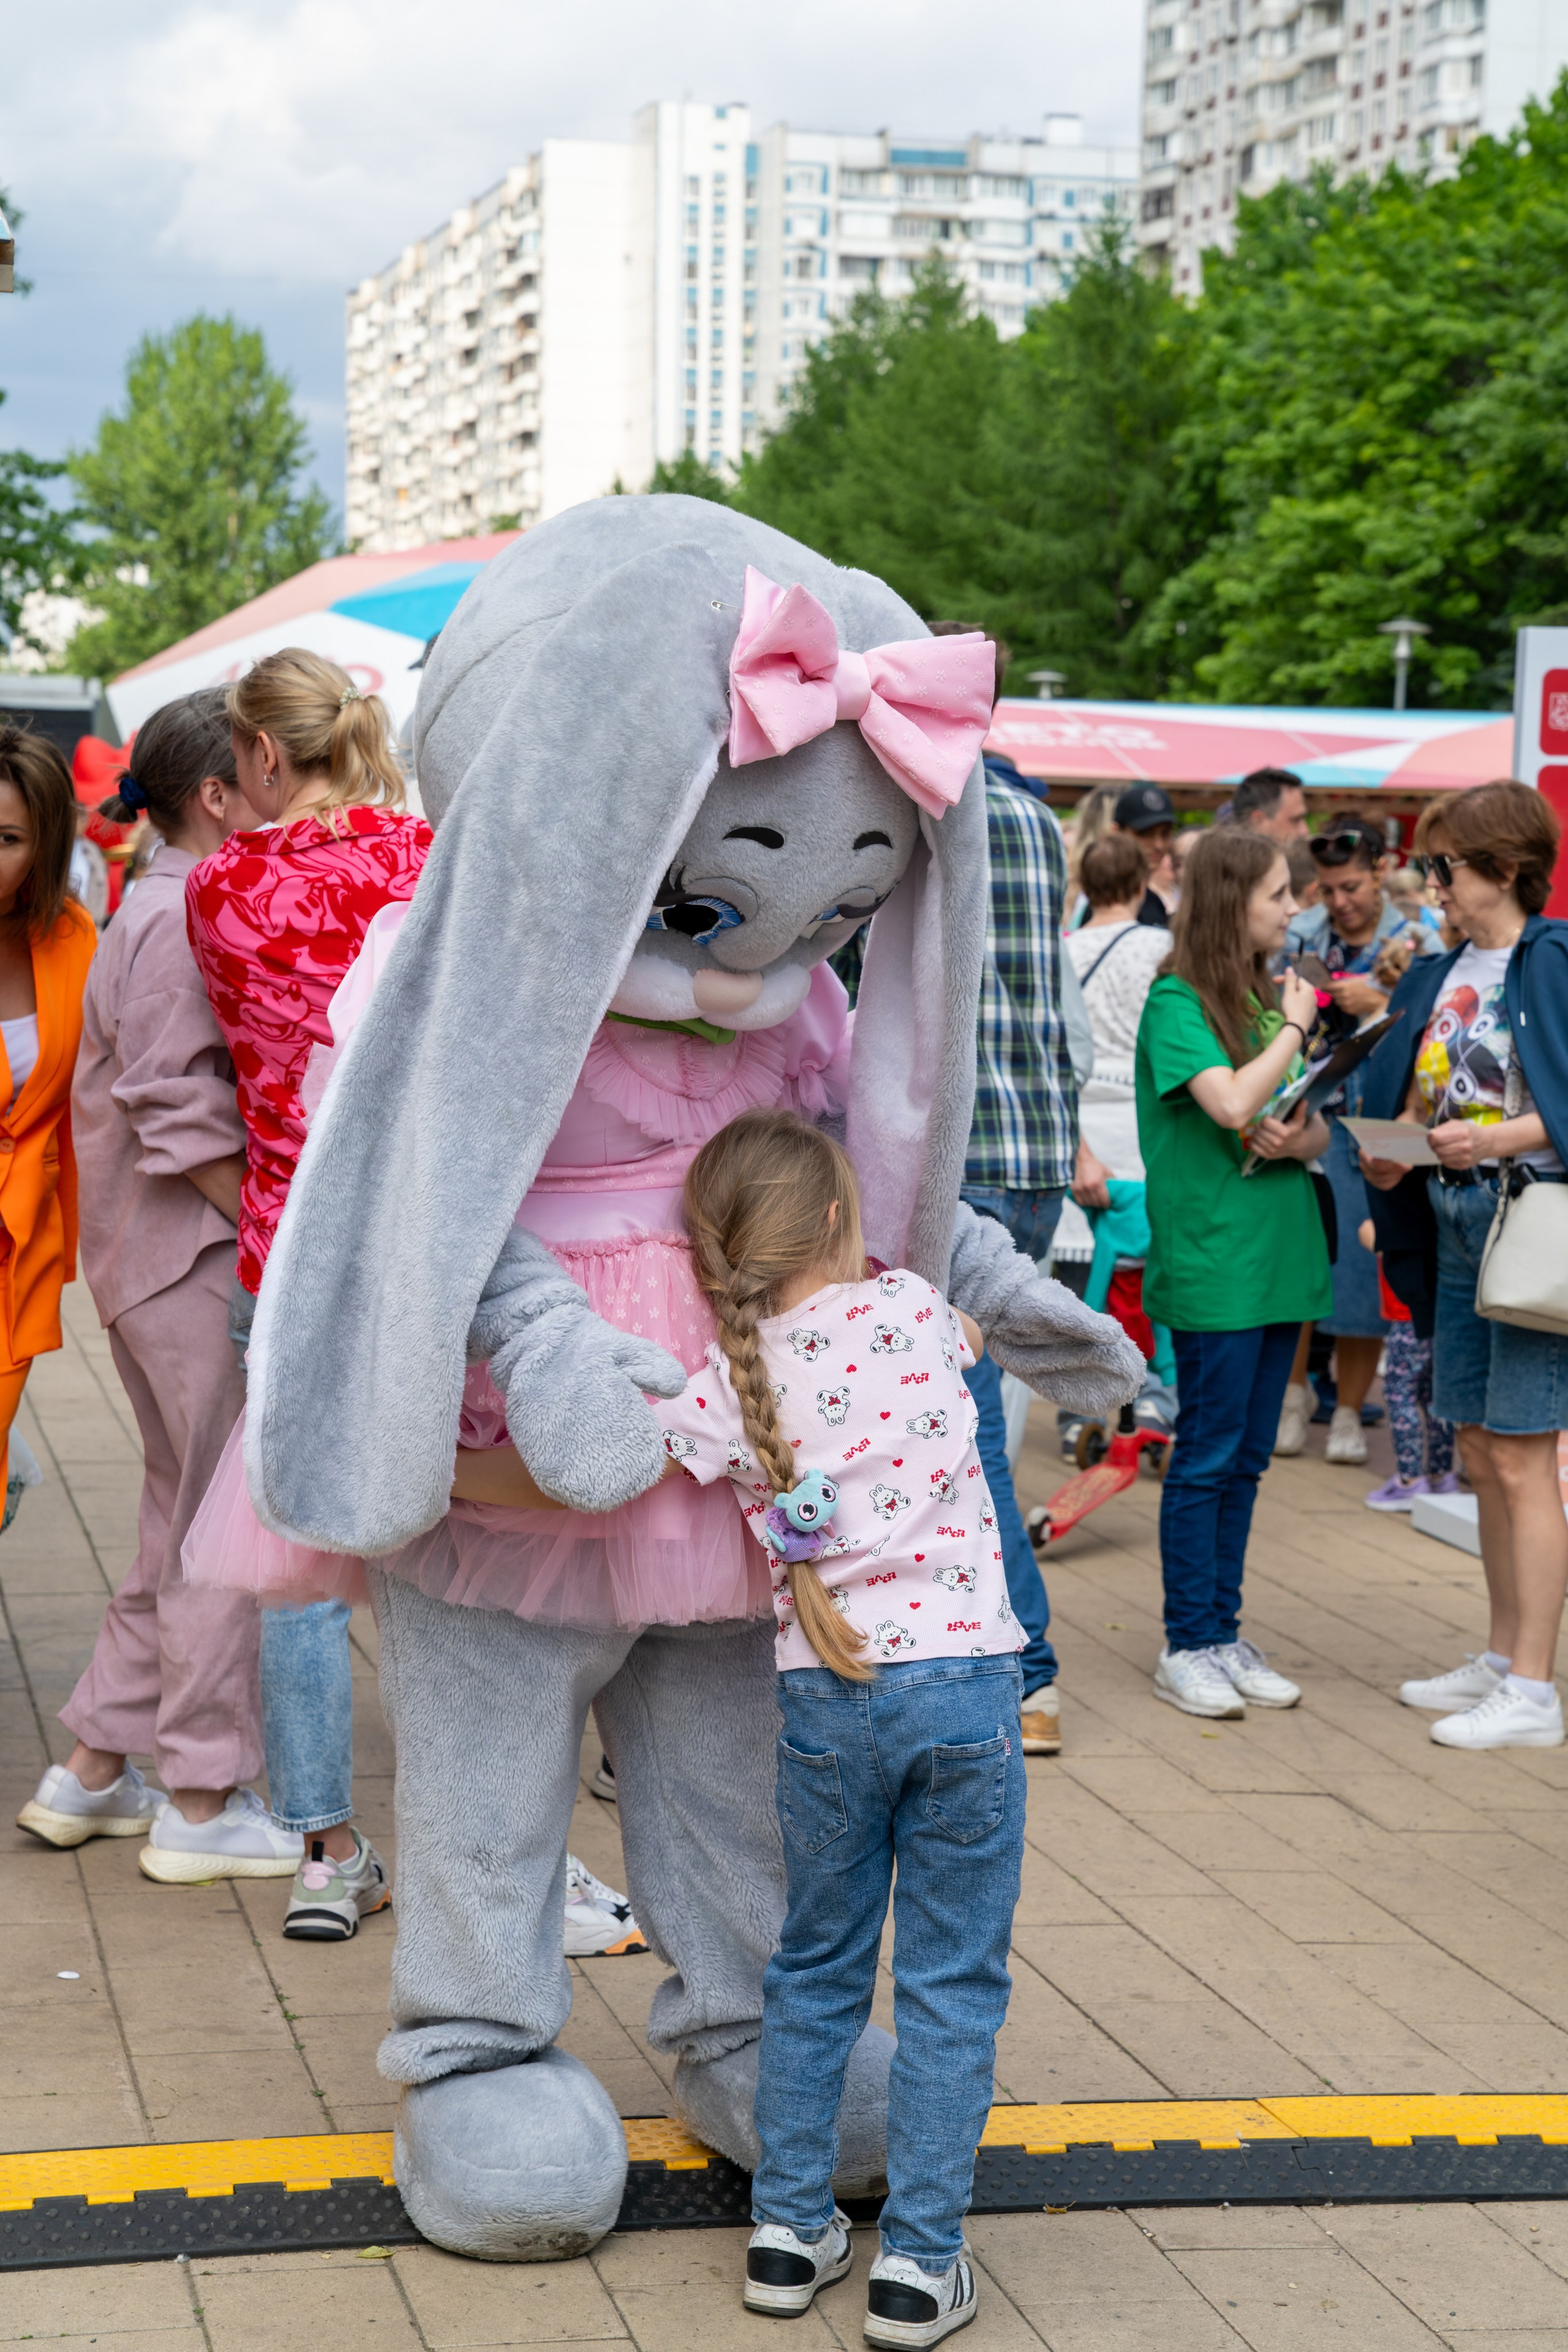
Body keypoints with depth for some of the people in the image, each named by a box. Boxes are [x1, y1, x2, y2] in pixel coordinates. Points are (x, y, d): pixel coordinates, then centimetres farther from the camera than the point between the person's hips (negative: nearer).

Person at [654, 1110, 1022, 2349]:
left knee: (816, 1968, 19)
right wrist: (869, 1271, 36)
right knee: (952, 1982, 7)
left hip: (826, 1698, 1)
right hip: (966, 1677, -1)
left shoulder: (725, 1386, -2)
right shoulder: (913, 1308, 2)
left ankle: (790, 2225, 24)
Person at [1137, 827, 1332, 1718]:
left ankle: (1225, 1633, 19)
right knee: (1207, 1457, -1)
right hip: (1212, 1261, -7)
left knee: (1247, 1459, 12)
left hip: (1280, 1256, 7)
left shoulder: (1272, 996, 13)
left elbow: (1316, 1126, 14)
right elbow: (1232, 1103, -24)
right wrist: (1297, 1026, -11)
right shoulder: (1178, 1002, -9)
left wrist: (1300, 1142, -9)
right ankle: (1188, 1645, 7)